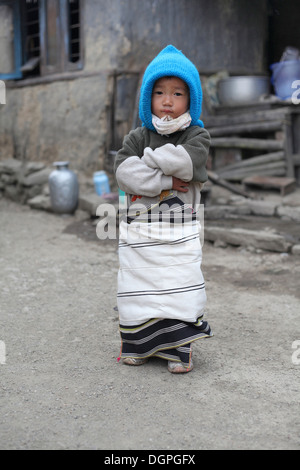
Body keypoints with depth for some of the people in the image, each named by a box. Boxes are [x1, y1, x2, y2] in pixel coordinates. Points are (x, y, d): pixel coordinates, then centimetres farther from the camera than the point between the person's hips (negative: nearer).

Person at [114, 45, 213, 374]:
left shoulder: (197, 136, 0)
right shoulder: (137, 137, 6)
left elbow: (187, 162, -21)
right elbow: (123, 172, -11)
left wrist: (146, 159, -11)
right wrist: (165, 181, -19)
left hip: (180, 233, -2)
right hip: (139, 231, 2)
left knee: (179, 287, 1)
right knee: (139, 287, 10)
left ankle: (179, 348, 17)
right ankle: (138, 344, 27)